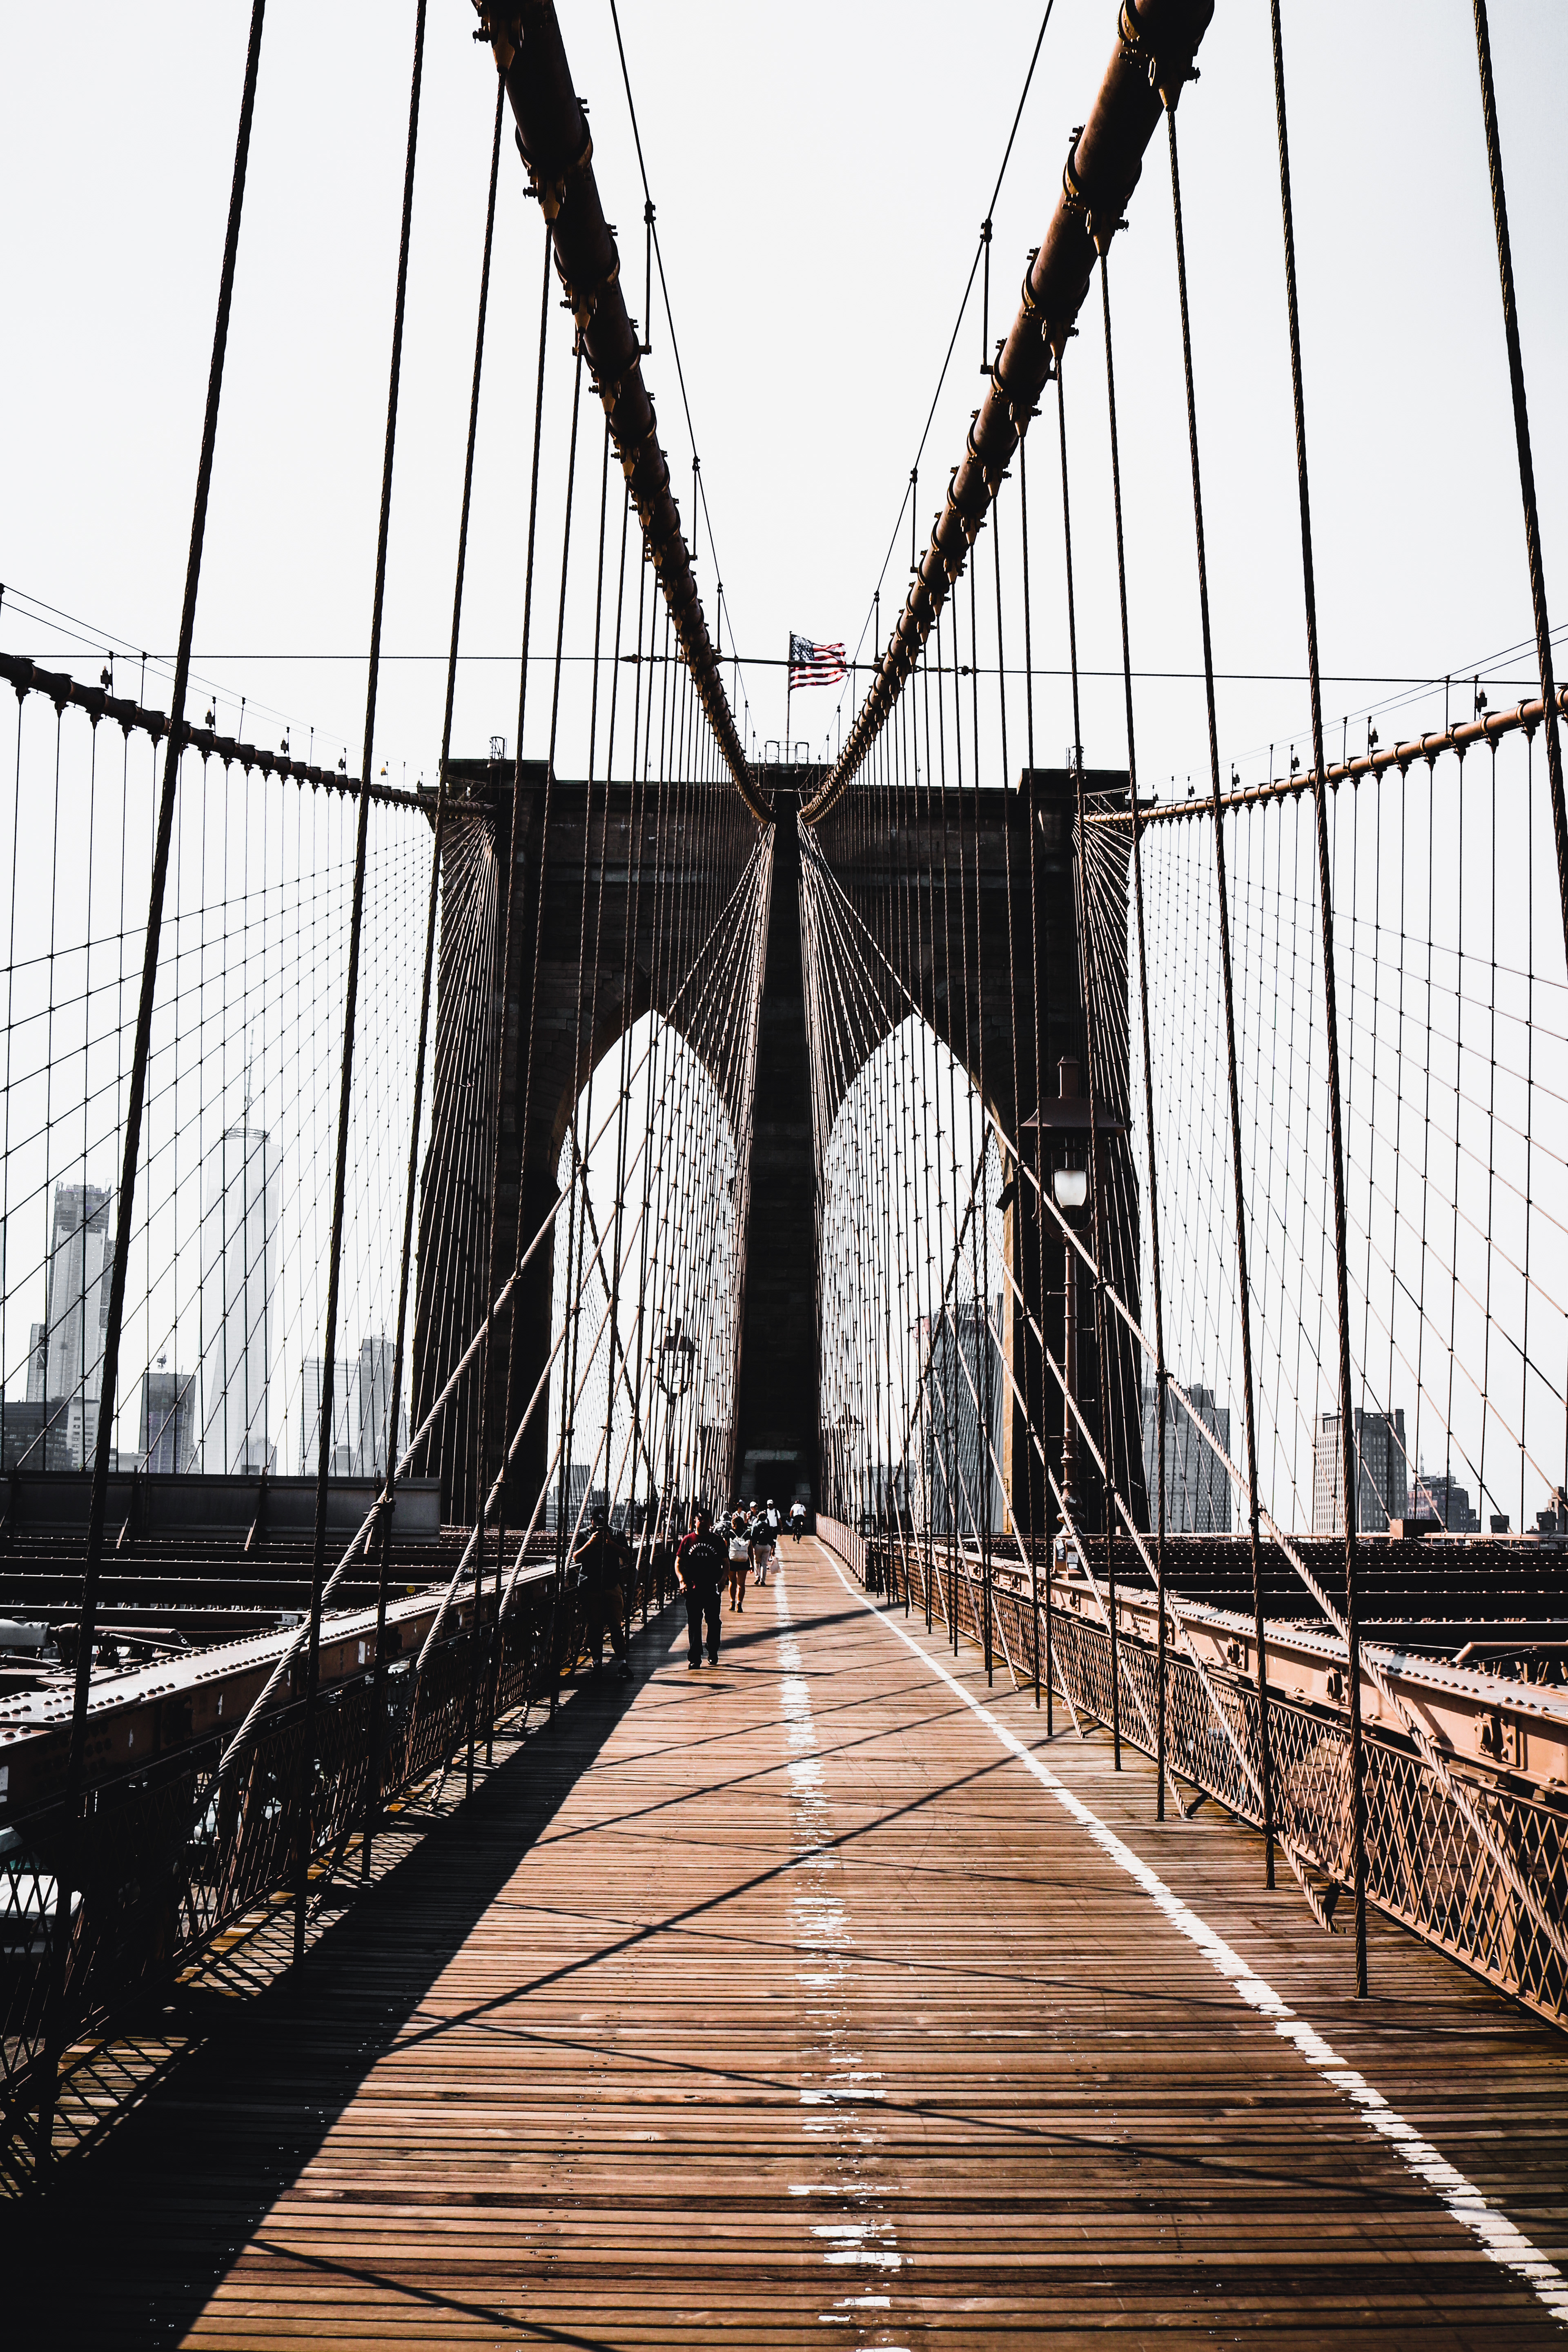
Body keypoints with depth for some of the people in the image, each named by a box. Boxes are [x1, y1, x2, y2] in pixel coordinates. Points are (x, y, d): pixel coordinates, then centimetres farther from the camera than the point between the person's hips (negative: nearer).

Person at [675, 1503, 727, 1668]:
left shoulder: (717, 1541, 6)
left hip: (713, 1589, 0)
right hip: (694, 1589, 0)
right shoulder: (688, 1540, 5)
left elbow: (726, 1563, 11)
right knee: (694, 1624, 0)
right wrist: (682, 1581, -8)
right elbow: (678, 1563, 7)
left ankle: (713, 1654, 23)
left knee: (714, 1623, 6)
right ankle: (694, 1658, 4)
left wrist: (723, 1579, -7)